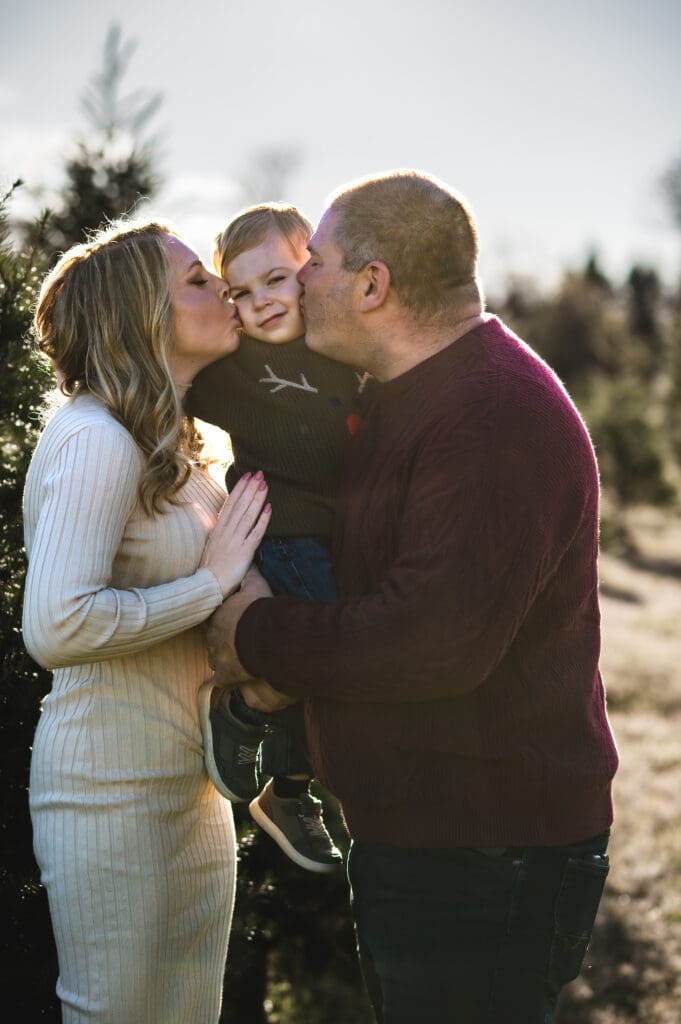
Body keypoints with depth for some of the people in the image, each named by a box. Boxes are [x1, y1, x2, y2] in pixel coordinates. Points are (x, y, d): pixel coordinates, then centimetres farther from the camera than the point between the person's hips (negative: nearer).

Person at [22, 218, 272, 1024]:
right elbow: (55, 626, -30)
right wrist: (211, 584, -22)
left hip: (189, 782, 9)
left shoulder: (166, 445, 13)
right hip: (111, 792, -9)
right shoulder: (97, 441, -19)